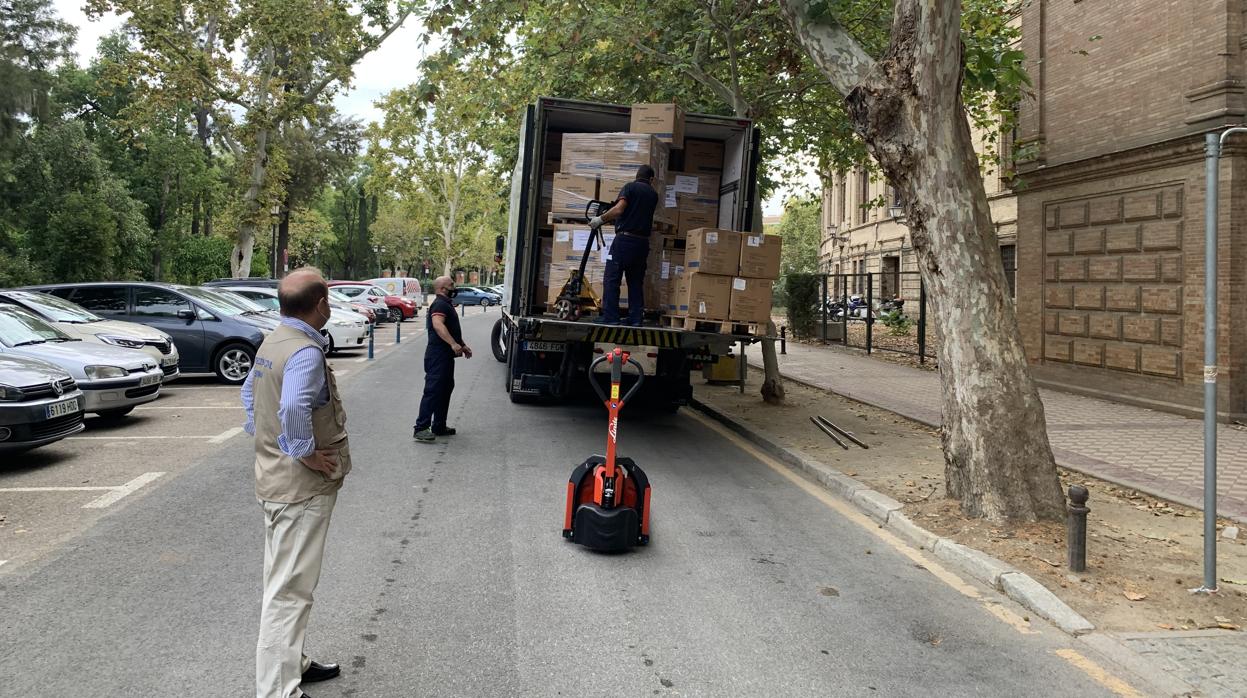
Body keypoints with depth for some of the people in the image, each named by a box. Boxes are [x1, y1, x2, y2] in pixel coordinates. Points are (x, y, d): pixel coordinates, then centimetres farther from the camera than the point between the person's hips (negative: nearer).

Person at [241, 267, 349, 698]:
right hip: (302, 488, -10)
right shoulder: (306, 353, -23)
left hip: (276, 480, 10)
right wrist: (307, 453, -24)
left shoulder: (272, 343, 8)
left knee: (284, 582, 21)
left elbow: (249, 392, 22)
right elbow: (293, 411, -38)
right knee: (290, 590, -3)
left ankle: (291, 663, 37)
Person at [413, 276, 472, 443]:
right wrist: (453, 344, -38)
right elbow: (438, 325, -30)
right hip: (438, 355, -11)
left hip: (446, 356, 11)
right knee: (433, 390, -12)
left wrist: (462, 346, 29)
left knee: (445, 390, 15)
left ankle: (439, 427, 22)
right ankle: (421, 428, -12)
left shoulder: (446, 304, 22)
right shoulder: (440, 304, -13)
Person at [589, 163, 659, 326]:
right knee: (636, 282, 12)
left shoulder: (630, 187, -1)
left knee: (611, 280, -3)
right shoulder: (653, 194, 14)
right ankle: (636, 320, 8)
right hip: (643, 242, 5)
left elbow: (619, 209, -14)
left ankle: (610, 319, -8)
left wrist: (601, 219, -4)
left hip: (625, 239, -5)